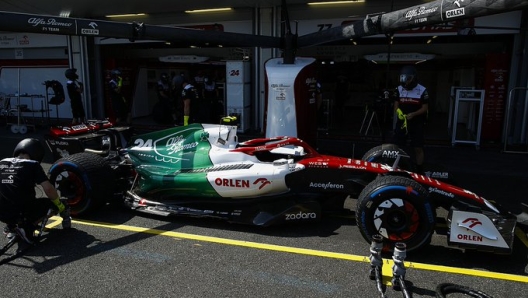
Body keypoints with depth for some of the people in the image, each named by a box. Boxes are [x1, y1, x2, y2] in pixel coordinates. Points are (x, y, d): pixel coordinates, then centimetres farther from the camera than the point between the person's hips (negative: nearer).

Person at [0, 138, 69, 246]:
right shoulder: (32, 164, -2)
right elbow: (48, 189, -11)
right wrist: (61, 207, 4)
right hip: (22, 212, -6)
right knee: (50, 203, 18)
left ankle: (10, 226, 18)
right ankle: (28, 227, -2)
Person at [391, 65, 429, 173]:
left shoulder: (422, 90, -7)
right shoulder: (399, 89, 4)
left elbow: (425, 108, -6)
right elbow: (396, 105, 6)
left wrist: (413, 114, -23)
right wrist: (398, 112, -17)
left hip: (417, 123, -3)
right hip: (402, 122, 3)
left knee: (418, 148, 0)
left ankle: (419, 171, 12)